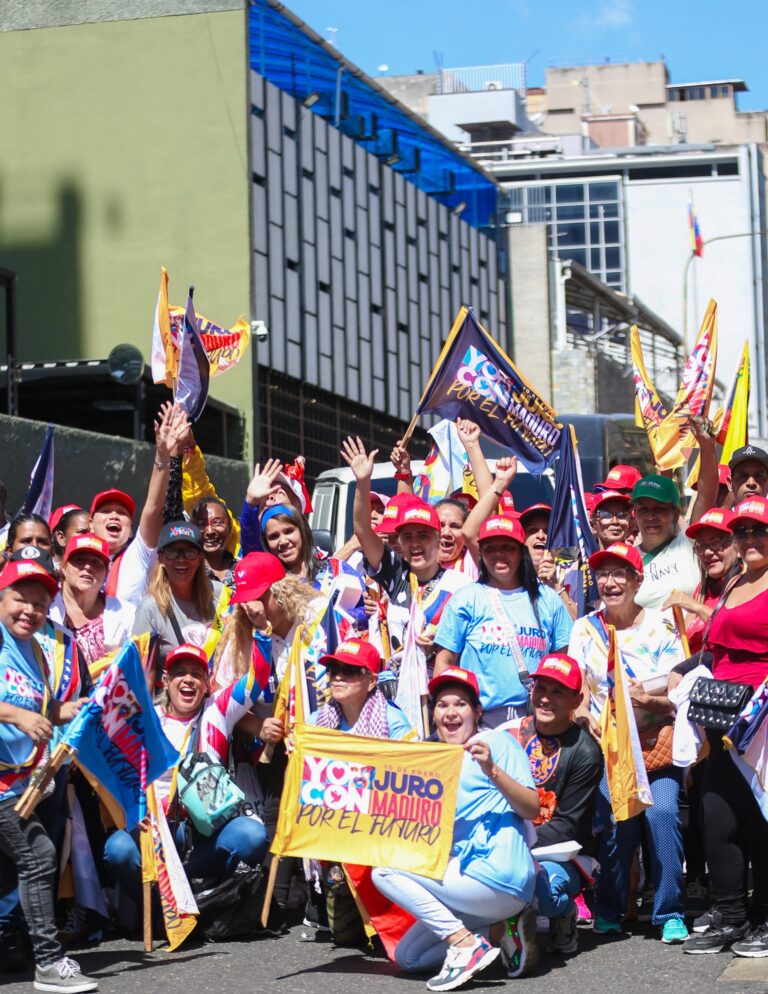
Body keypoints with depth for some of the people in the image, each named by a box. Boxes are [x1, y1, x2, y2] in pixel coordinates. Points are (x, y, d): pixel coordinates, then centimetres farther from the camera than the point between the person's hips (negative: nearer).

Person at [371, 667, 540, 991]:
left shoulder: (496, 742, -3)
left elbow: (532, 810, -13)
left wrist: (492, 770, -28)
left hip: (496, 877, -9)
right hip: (466, 872, 9)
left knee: (385, 870, -16)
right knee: (407, 957, 8)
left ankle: (465, 943, -16)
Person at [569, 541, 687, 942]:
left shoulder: (660, 627, 1)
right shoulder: (584, 629, 7)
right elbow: (577, 691, 7)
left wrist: (648, 699, -19)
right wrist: (588, 719, -13)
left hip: (657, 742, -1)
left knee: (661, 811, -21)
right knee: (618, 815, -18)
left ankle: (670, 913, -9)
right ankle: (610, 909, 3)